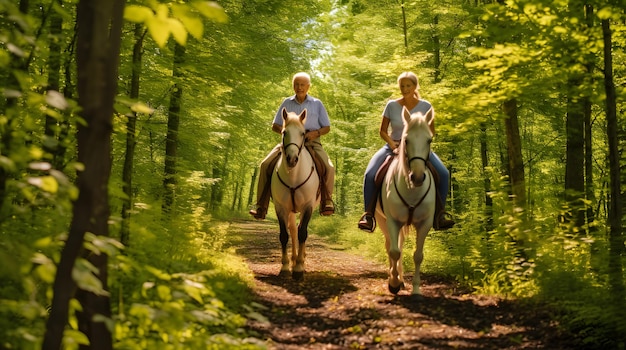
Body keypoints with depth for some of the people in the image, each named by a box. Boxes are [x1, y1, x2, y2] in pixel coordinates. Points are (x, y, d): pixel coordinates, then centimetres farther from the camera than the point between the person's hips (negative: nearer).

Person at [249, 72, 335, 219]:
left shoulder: (317, 104, 10)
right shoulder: (287, 103, 13)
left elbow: (326, 128, 11)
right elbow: (274, 126, 14)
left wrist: (316, 132, -12)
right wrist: (284, 130, -9)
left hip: (311, 142, -1)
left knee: (328, 167, -28)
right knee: (266, 165, -21)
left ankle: (326, 201, -5)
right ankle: (261, 207, -16)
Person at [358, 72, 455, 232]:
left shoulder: (425, 106, 1)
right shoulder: (392, 106, 0)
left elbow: (431, 131, 8)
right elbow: (382, 131, 5)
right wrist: (392, 143, -15)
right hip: (394, 146, 0)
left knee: (443, 174, -22)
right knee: (370, 174, -25)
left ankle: (439, 214, -9)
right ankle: (368, 214, -12)